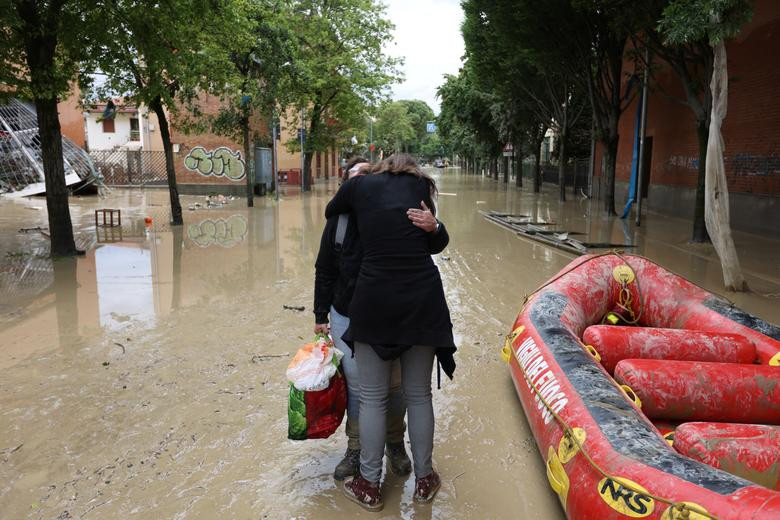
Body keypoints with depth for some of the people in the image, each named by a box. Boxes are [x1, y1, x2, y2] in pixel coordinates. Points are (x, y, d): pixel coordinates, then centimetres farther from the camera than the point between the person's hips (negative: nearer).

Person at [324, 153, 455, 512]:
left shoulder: (359, 185, 7)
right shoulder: (421, 184, 11)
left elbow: (330, 212, 28)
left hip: (374, 300, -2)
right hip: (423, 298, 2)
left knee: (372, 397, 12)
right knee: (419, 394, 16)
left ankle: (369, 487, 26)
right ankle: (424, 480, 31)